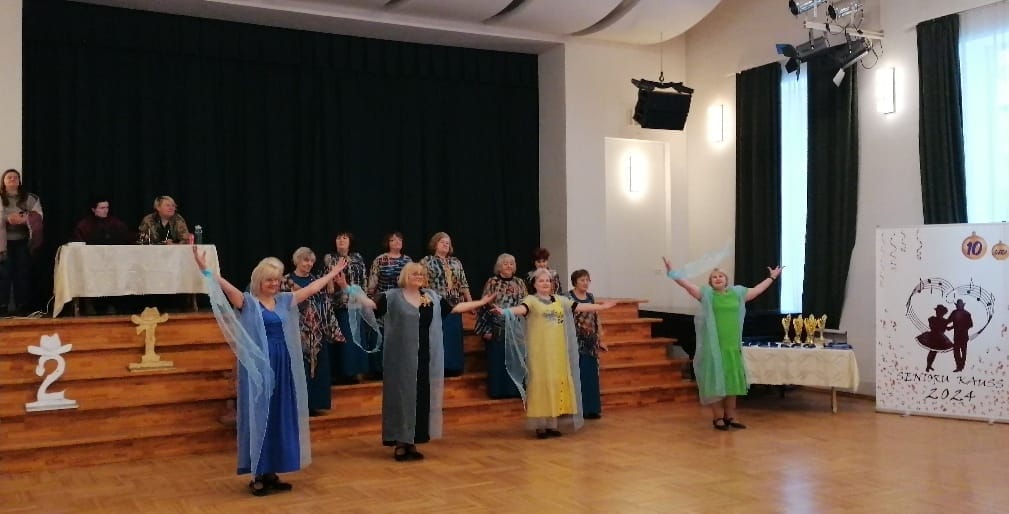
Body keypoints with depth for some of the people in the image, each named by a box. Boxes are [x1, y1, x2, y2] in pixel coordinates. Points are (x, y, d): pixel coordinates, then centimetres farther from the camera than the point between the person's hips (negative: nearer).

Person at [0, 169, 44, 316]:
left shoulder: (29, 198, 8)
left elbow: (38, 215, -2)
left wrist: (24, 219, -20)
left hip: (22, 241, 1)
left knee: (22, 273, 3)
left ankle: (22, 307, 10)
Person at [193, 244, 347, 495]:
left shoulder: (284, 300, 10)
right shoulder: (248, 302, -6)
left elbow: (312, 288, 17)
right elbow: (227, 287, -21)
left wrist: (333, 272, 23)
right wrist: (205, 269, -36)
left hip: (283, 366, 6)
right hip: (259, 367, -6)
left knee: (281, 418, 8)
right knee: (259, 417, 0)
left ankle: (272, 473, 18)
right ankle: (258, 476, 7)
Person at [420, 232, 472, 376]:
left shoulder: (456, 263, 14)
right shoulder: (426, 261, 1)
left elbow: (463, 284, 14)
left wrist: (471, 302, 9)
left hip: (454, 306, 4)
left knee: (453, 336, 6)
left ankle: (453, 367, 14)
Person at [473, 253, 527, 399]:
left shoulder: (520, 283, 8)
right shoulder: (492, 282, -1)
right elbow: (484, 306, -2)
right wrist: (486, 329, -7)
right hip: (497, 329, -3)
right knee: (497, 360, 1)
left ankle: (515, 389, 13)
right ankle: (497, 390, 9)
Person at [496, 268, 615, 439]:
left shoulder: (560, 300, 12)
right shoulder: (531, 300, -3)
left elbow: (580, 307, 15)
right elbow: (521, 309, -22)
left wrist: (602, 307, 15)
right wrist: (505, 311, -42)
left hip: (558, 351, 5)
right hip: (540, 351, -5)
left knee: (557, 383, 6)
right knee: (541, 384, -3)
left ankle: (553, 424, 14)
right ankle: (540, 426, 3)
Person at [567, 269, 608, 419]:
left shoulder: (591, 297, 11)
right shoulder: (568, 298, -8)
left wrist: (599, 341, 16)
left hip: (590, 343, 6)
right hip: (576, 343, -6)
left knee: (591, 376, 9)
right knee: (577, 376, -2)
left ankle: (591, 409, 17)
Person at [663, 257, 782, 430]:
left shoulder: (737, 294, 11)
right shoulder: (707, 294, 0)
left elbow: (757, 289, 23)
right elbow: (686, 284, -8)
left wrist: (772, 277, 31)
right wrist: (672, 272, -17)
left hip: (733, 346, 4)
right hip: (714, 346, -4)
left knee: (732, 381, 9)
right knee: (716, 381, -1)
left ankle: (730, 416, 19)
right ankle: (718, 417, 7)